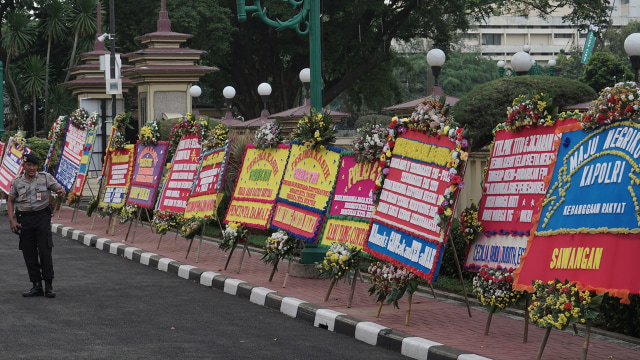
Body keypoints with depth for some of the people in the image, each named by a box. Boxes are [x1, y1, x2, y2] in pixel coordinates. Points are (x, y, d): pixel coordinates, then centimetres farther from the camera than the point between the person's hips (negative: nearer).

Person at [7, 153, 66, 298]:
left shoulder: (45, 177, 1)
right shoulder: (17, 182, 5)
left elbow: (60, 189, 2)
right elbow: (10, 201, 13)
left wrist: (61, 191, -23)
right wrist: (11, 220, 2)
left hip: (42, 217, -2)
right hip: (24, 219, 2)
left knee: (45, 252, -8)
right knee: (29, 254, 3)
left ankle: (49, 286, -2)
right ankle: (36, 286, 11)